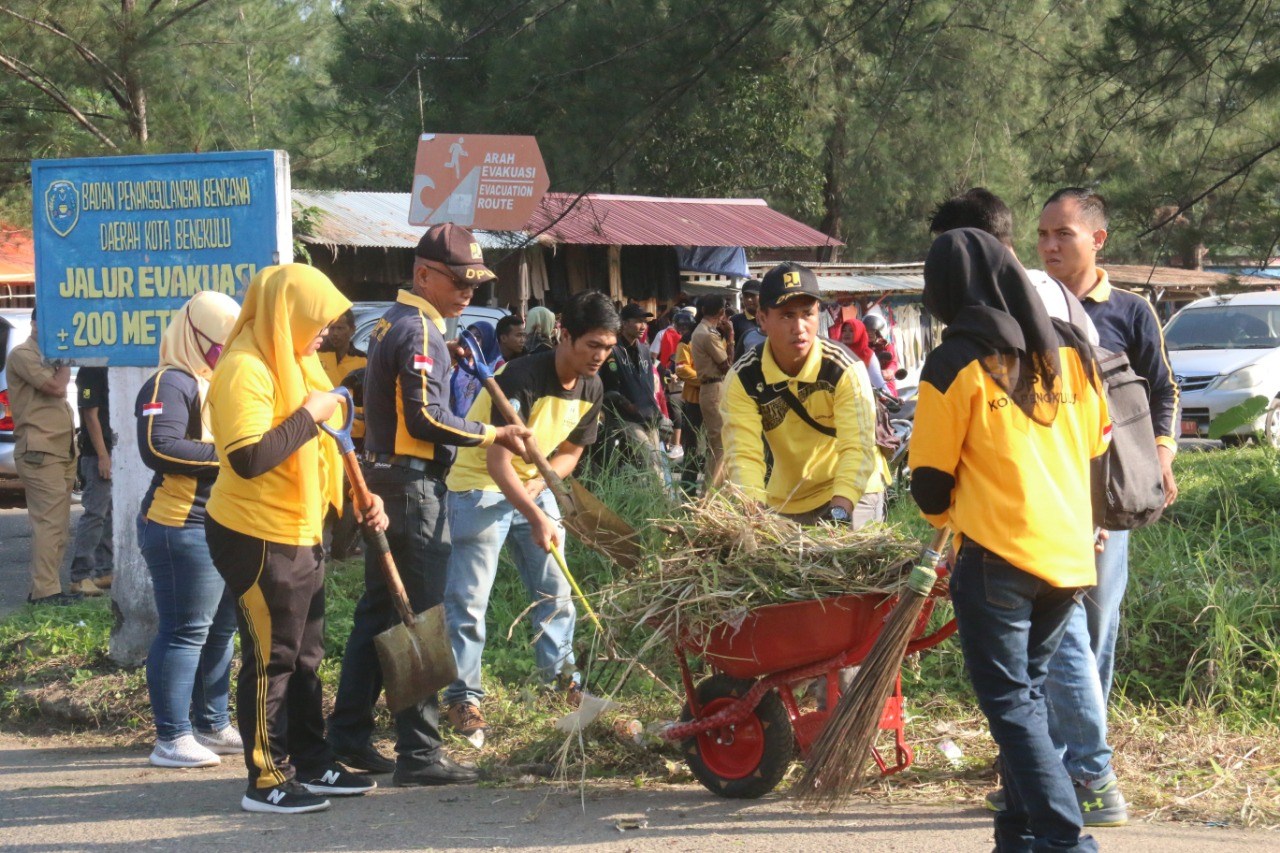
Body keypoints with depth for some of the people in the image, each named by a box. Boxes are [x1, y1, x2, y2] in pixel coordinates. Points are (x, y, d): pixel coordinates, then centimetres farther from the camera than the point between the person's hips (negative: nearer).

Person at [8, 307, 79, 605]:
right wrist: (65, 366, 2)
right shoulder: (22, 354, -7)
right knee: (49, 521, -13)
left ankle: (46, 587, 13)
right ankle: (45, 590, -13)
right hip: (40, 453, -10)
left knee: (58, 524, 9)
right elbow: (56, 387, -16)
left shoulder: (48, 357, 24)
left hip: (61, 451, 10)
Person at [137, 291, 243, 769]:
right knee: (184, 632, -8)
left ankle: (212, 726, 23)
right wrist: (224, 455, -21)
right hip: (183, 527, -10)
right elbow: (158, 447, -25)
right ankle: (171, 738, -5)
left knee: (220, 630, 14)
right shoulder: (172, 384, -12)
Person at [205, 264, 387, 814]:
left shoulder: (291, 363, 13)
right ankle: (267, 780, 5)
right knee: (269, 659, -3)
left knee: (303, 657, 16)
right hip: (257, 539, -10)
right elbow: (248, 458, -30)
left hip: (299, 534, 10)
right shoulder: (245, 368, -19)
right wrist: (309, 415, -23)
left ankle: (310, 764, 26)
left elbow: (316, 449, 23)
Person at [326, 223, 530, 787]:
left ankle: (348, 736, 20)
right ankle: (419, 754, -5)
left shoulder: (391, 323, 17)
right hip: (413, 486, -10)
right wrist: (492, 435, -15)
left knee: (377, 612, 15)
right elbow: (426, 419, -22)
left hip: (383, 480, 10)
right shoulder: (420, 332, -15)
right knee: (420, 620, -7)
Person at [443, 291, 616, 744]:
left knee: (556, 587, 10)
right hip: (480, 488, -7)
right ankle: (463, 695, -1)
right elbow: (497, 460, -32)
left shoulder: (591, 389, -4)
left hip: (532, 487, 7)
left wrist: (540, 482, -12)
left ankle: (560, 673, 24)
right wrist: (536, 518, -39)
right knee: (469, 597, -7)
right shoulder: (522, 380, -28)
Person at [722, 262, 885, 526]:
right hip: (785, 501, 3)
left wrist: (840, 510, -46)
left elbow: (858, 447, -30)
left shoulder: (845, 369, -22)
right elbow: (743, 454, -23)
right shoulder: (743, 379, -16)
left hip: (853, 493, -3)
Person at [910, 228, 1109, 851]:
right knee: (1029, 693, 18)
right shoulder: (1071, 352, 7)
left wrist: (946, 519, 17)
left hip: (996, 559, -6)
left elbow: (931, 482, -4)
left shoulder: (956, 365, -9)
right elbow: (1097, 446, 17)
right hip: (1070, 553, 6)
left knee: (1010, 704, -2)